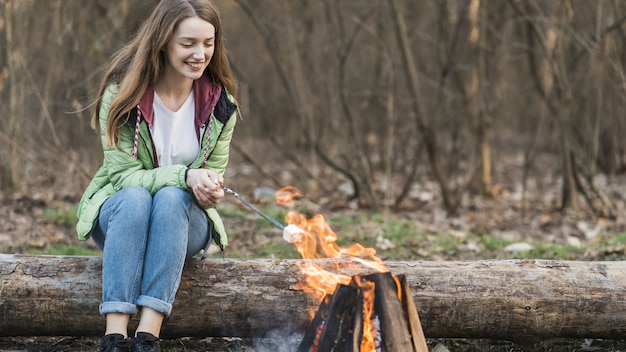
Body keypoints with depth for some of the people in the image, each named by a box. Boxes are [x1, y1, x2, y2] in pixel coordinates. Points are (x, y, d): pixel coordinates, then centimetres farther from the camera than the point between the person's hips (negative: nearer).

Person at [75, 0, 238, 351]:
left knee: (171, 198, -33)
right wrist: (185, 176, -33)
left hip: (184, 219, 1)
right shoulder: (122, 94, -12)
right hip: (121, 212, -1)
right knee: (135, 197, -36)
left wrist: (210, 188, -26)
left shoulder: (220, 102, -4)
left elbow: (214, 173, 1)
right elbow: (122, 175, -16)